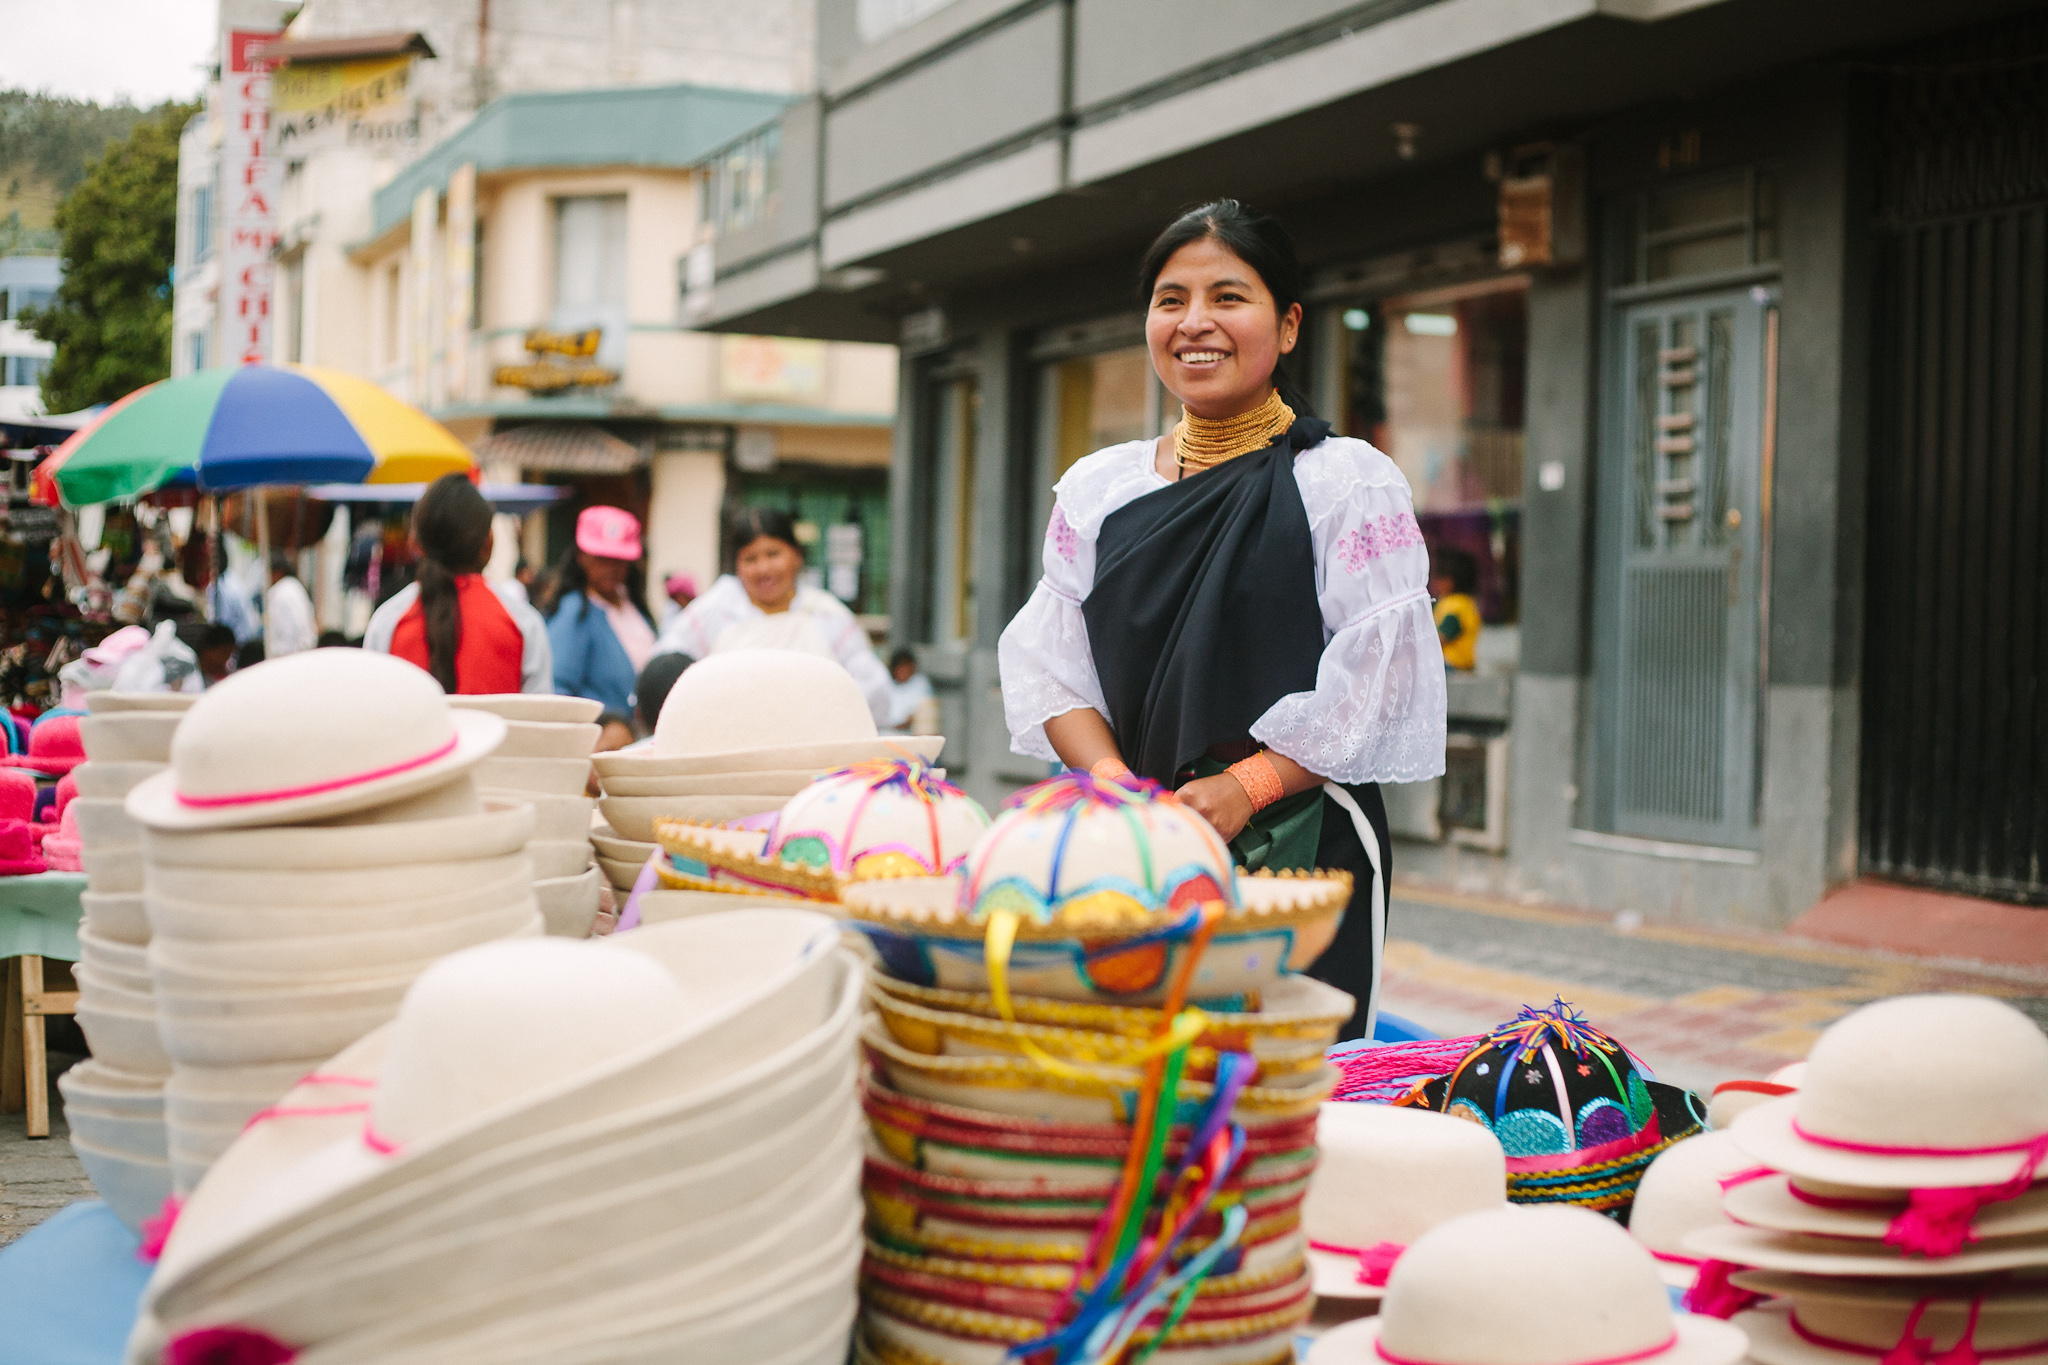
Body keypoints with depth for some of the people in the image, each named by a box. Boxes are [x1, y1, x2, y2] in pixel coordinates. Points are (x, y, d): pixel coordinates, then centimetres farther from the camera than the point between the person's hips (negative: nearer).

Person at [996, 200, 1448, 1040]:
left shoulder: (1348, 482, -1)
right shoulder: (1098, 488, 12)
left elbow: (1376, 674, -7)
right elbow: (1050, 661, 10)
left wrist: (1244, 788, -16)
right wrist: (1115, 781, -8)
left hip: (1302, 850, -3)